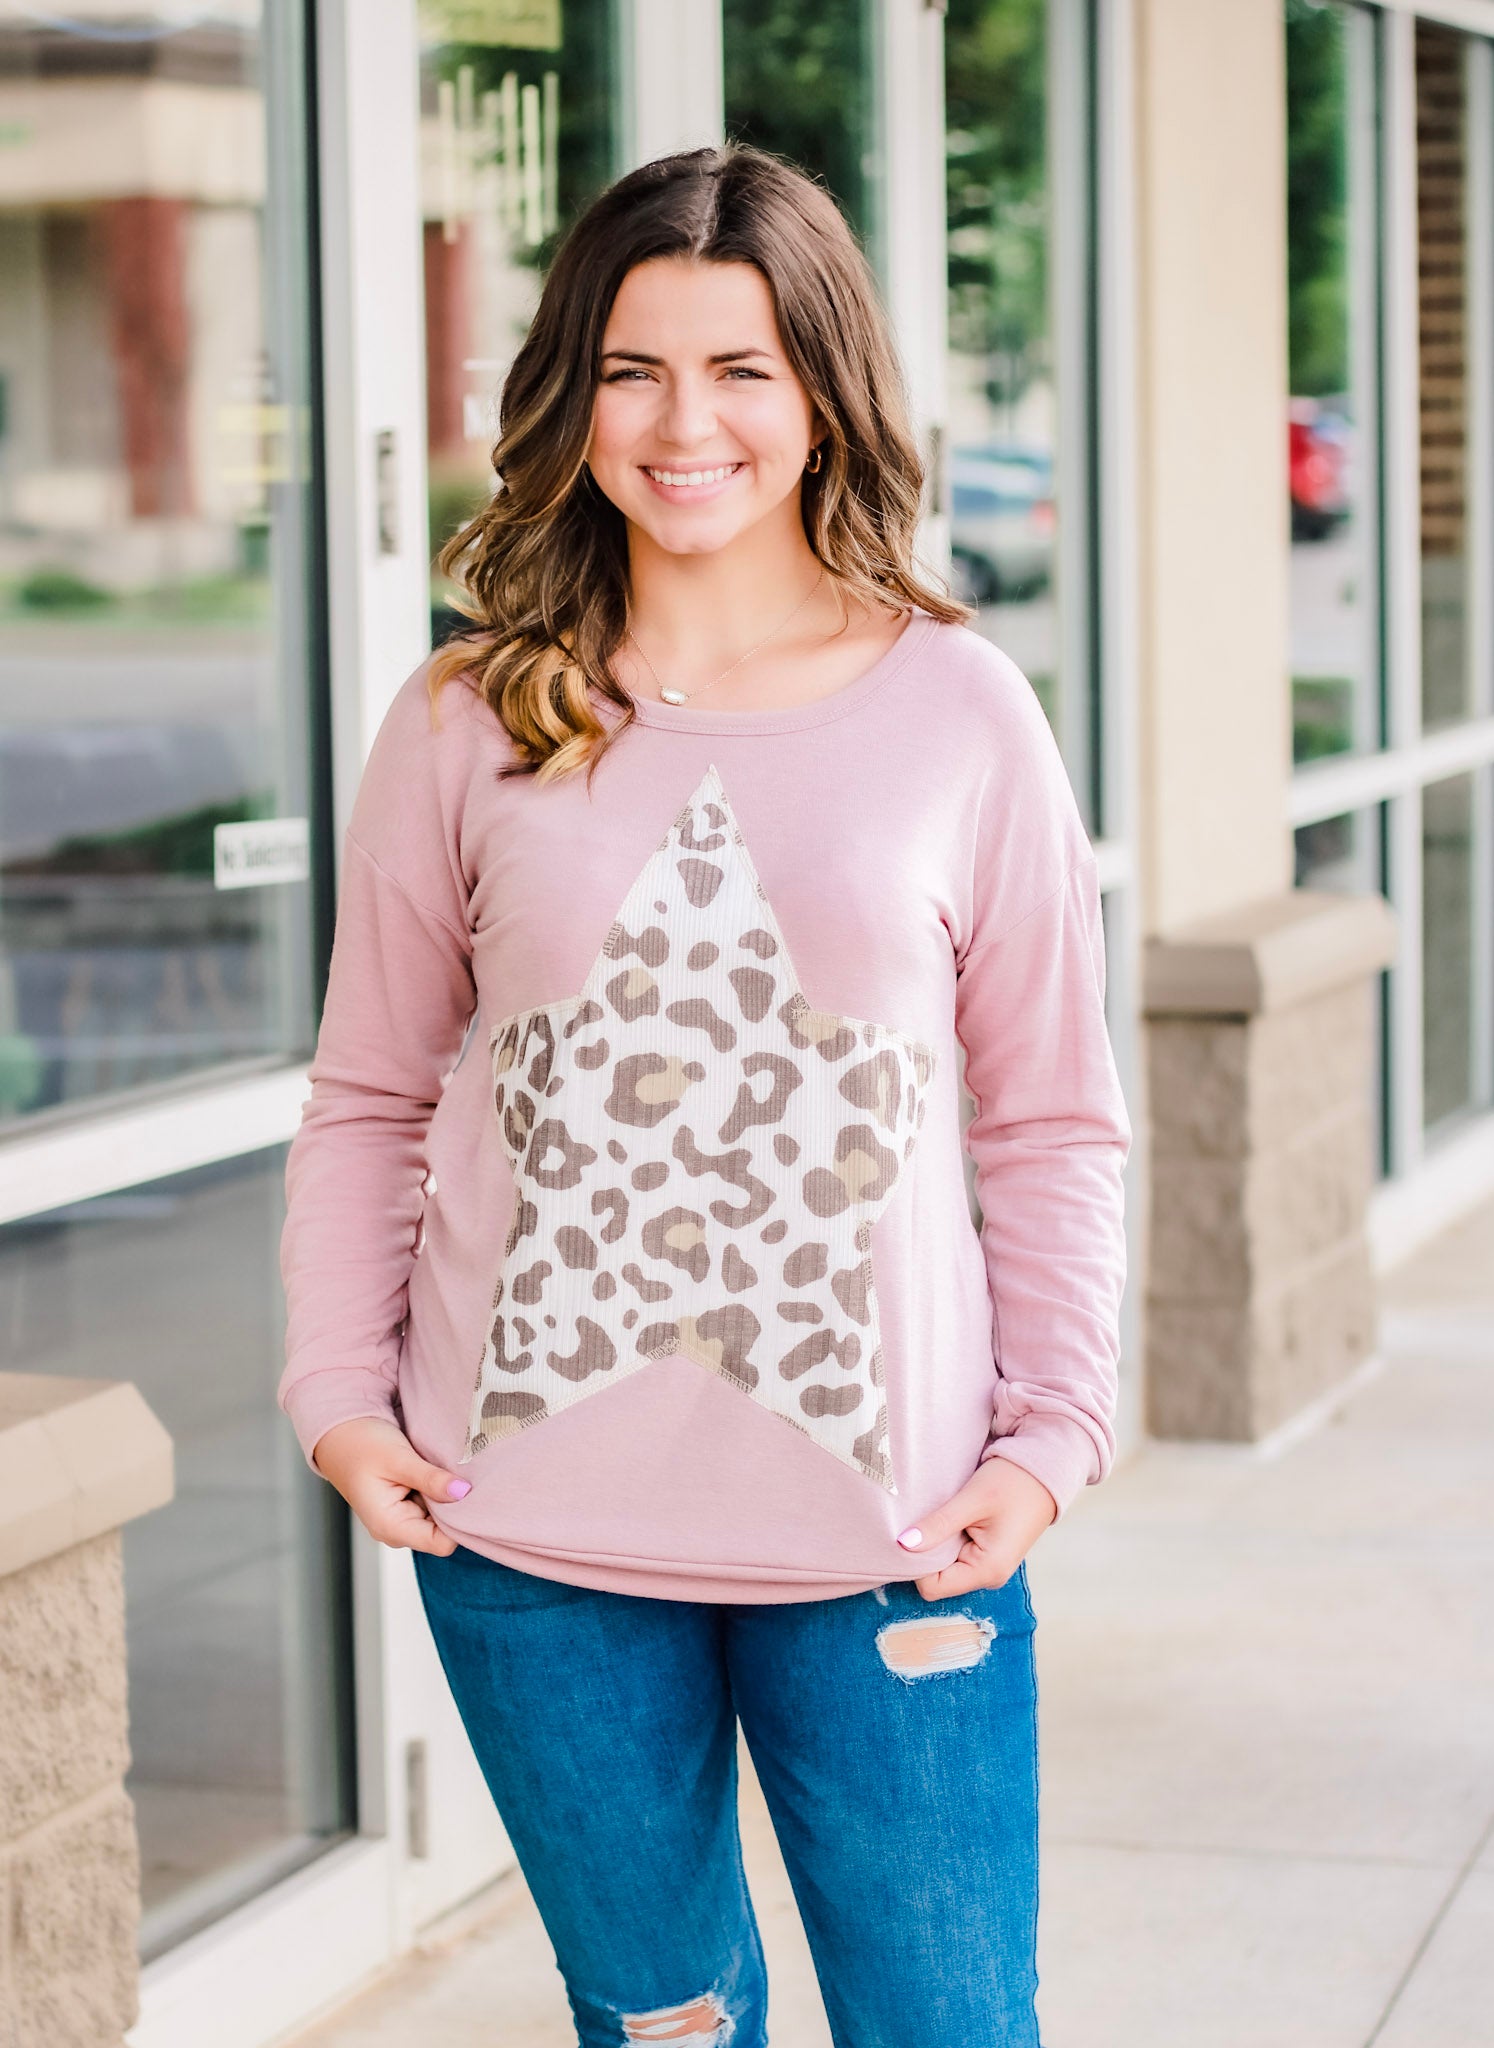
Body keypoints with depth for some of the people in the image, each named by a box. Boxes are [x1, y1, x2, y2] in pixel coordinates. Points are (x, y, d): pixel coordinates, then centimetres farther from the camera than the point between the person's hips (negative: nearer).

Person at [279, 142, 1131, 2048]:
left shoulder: (958, 710, -1)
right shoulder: (469, 724, 1)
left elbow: (1052, 1121, 3)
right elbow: (368, 1100, 8)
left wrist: (1050, 1432, -4)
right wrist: (340, 1393, -2)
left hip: (885, 1521, -1)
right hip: (533, 1521, 1)